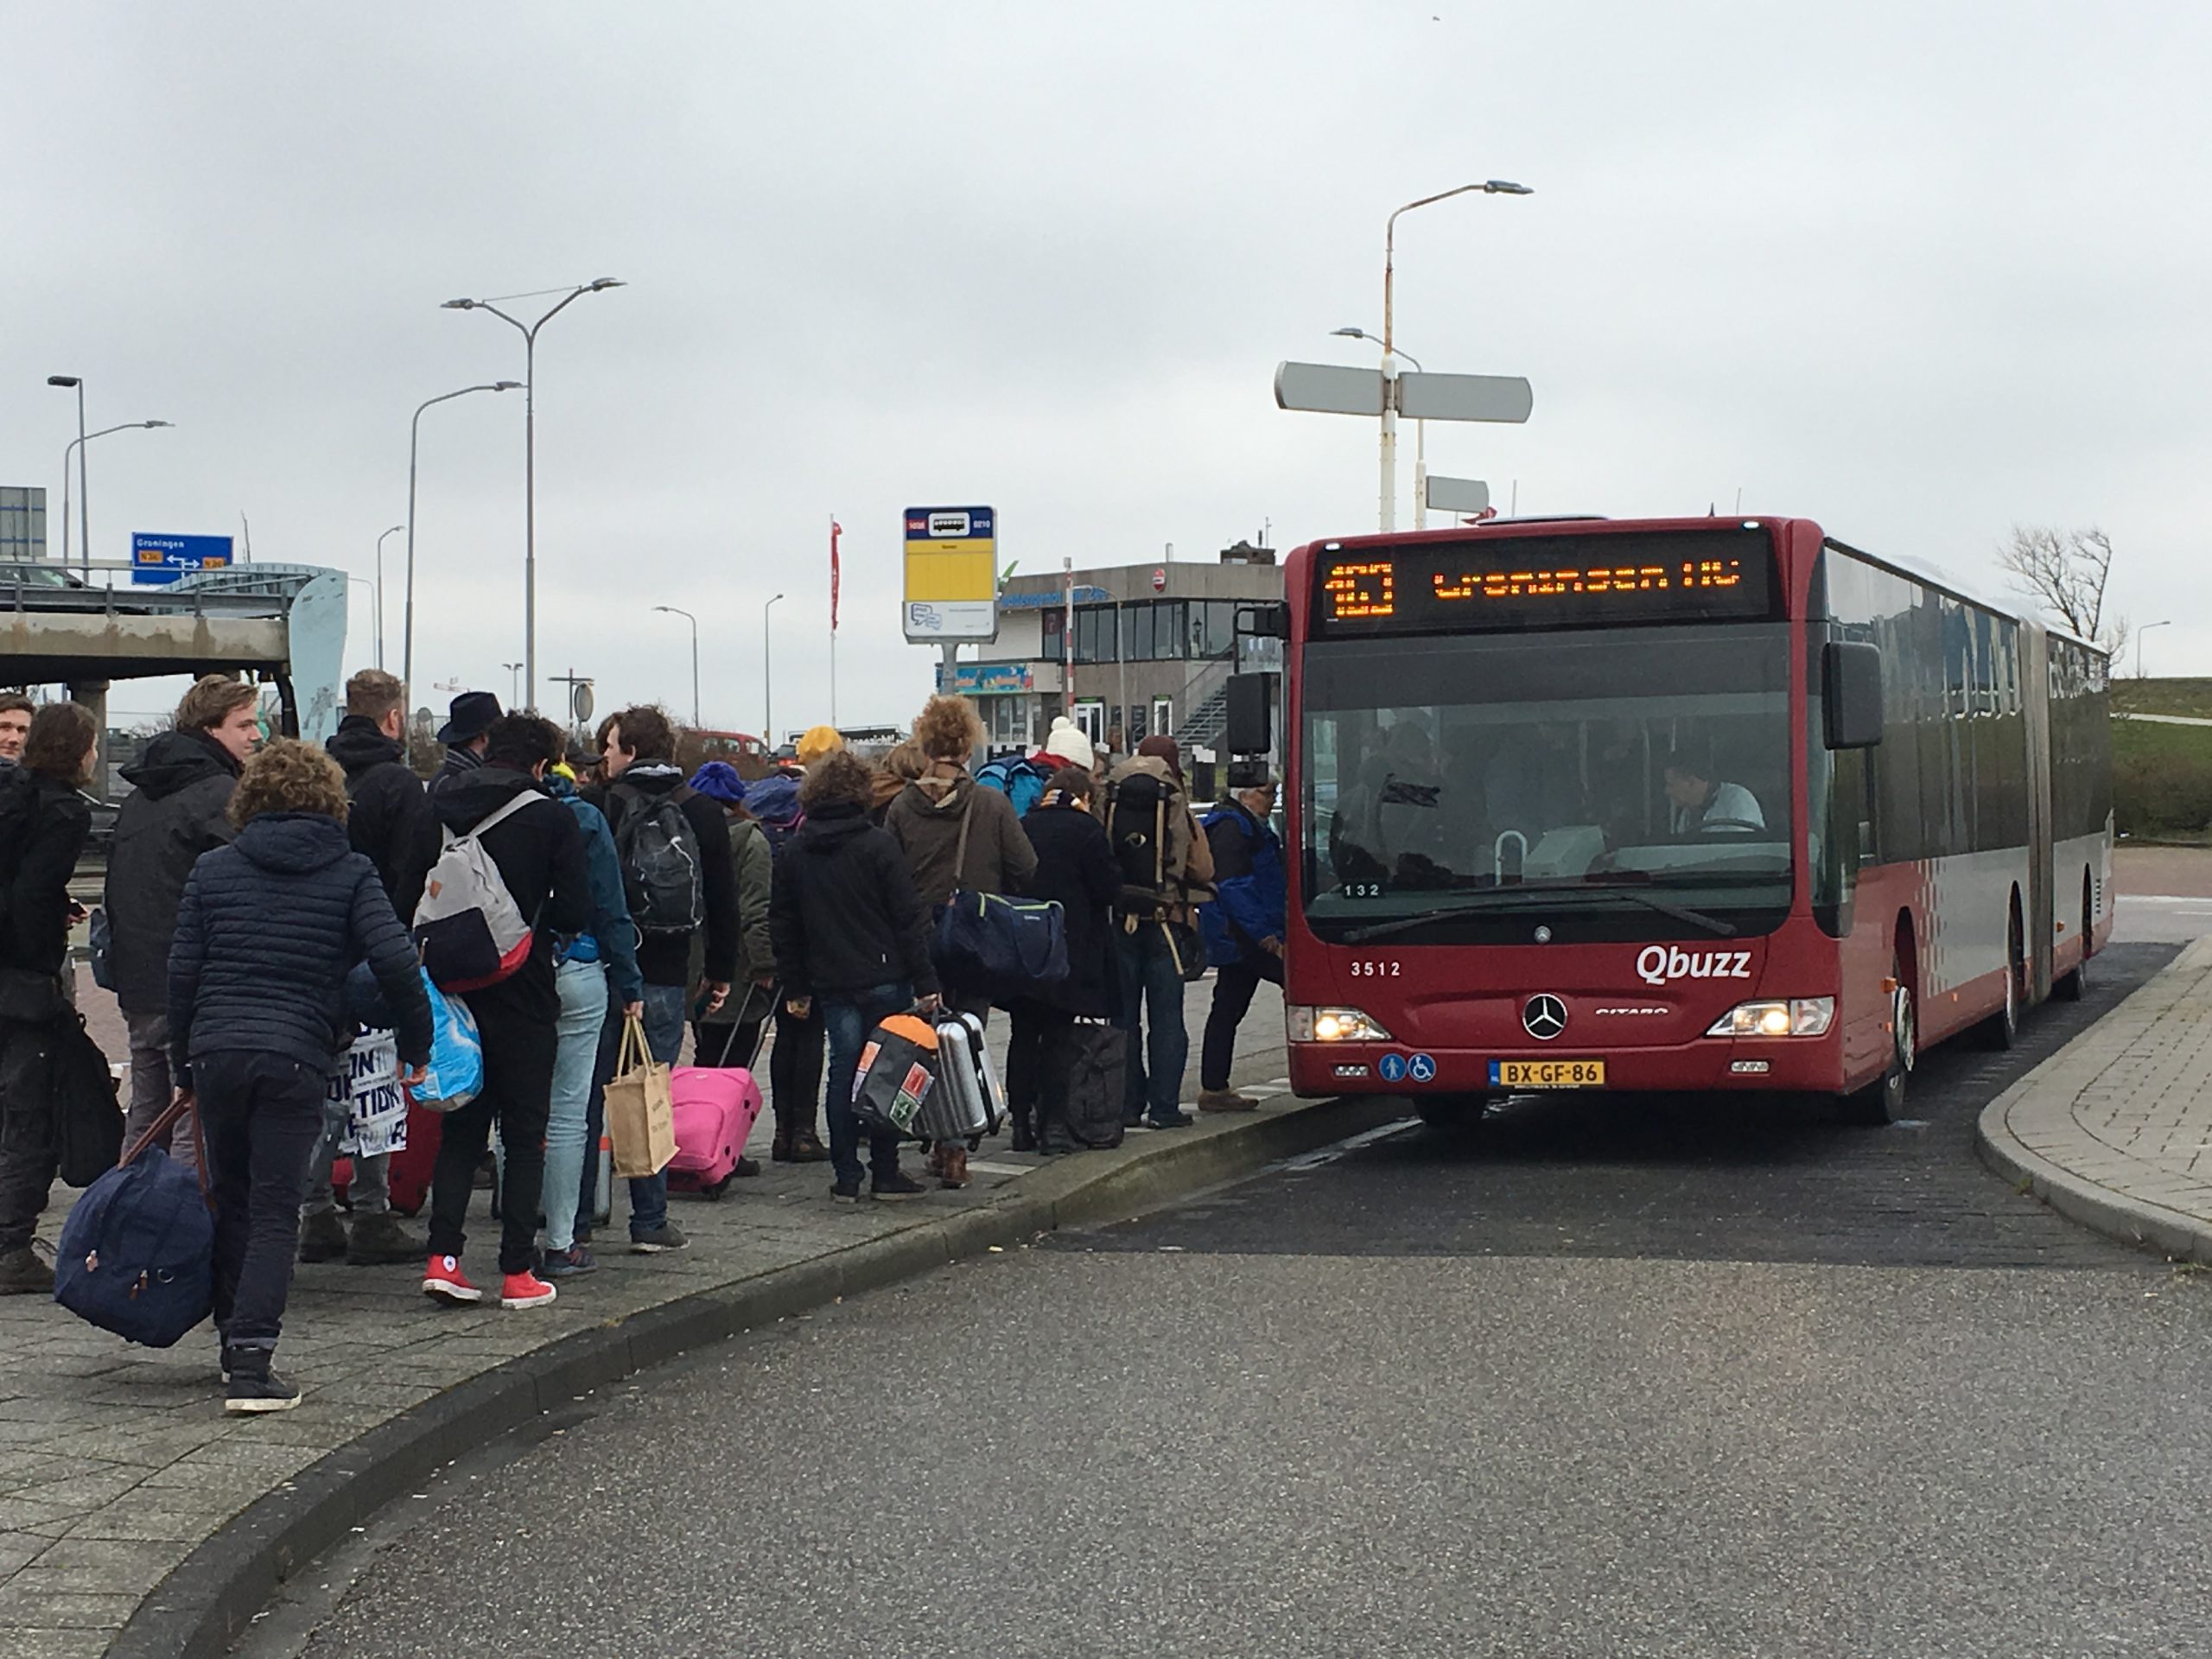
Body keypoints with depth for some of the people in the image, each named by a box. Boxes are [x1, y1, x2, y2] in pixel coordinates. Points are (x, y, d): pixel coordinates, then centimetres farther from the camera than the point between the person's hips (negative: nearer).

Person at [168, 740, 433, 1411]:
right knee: (276, 1210, -1)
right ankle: (252, 1358, -11)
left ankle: (236, 1342, 24)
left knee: (230, 1199, 17)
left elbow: (183, 972, 9)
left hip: (215, 1052, 2)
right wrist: (415, 1044, 5)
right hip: (297, 1059, -2)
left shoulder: (214, 869, 10)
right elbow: (394, 961, -7)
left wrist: (183, 1065, 17)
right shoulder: (350, 873, 4)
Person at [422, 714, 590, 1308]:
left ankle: (443, 1256, 3)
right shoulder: (552, 819, -8)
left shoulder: (441, 809, 1)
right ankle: (517, 1273, 5)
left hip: (454, 992, 3)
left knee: (461, 1128, 13)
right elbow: (576, 914, -9)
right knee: (524, 1134, 5)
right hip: (523, 998, -3)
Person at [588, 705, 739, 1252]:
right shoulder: (704, 813, 5)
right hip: (666, 975, 2)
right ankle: (650, 1221, 7)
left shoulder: (598, 805, -4)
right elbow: (723, 901, 8)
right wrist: (721, 971, 16)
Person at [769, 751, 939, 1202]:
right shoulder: (877, 845, -8)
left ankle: (847, 1176, 6)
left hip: (831, 983, 4)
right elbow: (909, 918, -10)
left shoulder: (796, 853, 6)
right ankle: (886, 1173, 8)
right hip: (883, 978, -4)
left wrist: (795, 988, 16)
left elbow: (782, 924, 11)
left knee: (843, 1071, 7)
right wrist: (925, 982, -7)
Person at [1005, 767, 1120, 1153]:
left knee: (1024, 1035, 10)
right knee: (1057, 1038, 0)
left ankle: (1021, 1123, 11)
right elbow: (1109, 886, -6)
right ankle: (1053, 1124, -3)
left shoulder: (1022, 827, 5)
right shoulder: (1086, 829, -7)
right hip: (1070, 949, -4)